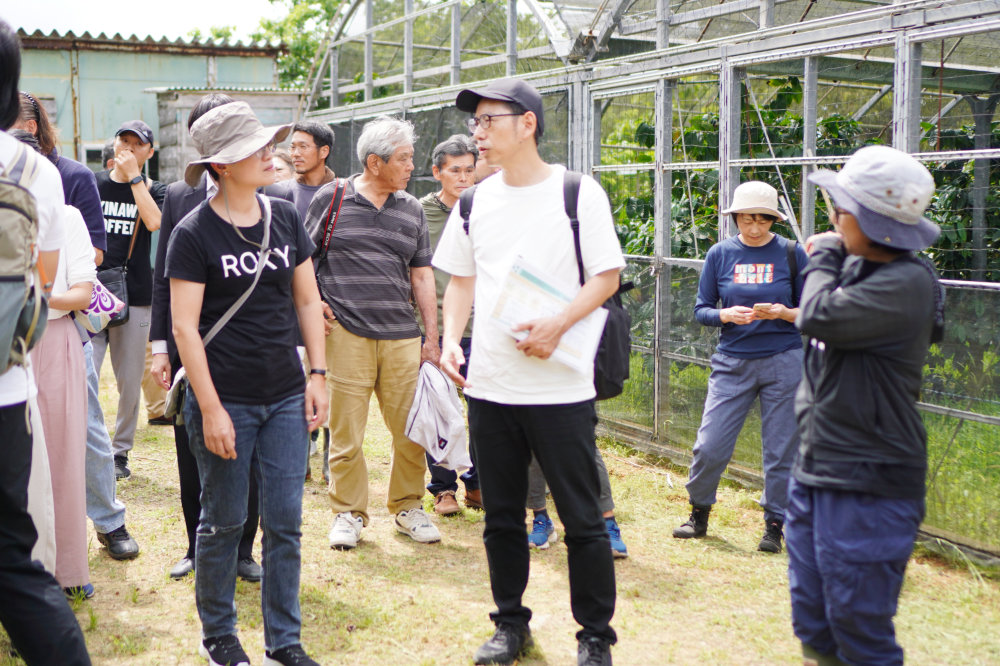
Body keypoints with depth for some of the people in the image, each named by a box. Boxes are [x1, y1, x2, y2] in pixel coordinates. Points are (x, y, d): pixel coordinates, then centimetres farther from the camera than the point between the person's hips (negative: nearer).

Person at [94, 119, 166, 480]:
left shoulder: (154, 190, 6)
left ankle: (121, 452, 18)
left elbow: (154, 221, -17)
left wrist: (133, 177, -12)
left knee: (130, 383, 5)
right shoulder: (92, 184, 10)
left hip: (135, 297, 0)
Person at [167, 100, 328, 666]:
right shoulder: (194, 234, -8)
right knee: (224, 522, 8)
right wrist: (210, 409, -13)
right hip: (226, 401, -4)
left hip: (285, 397, 4)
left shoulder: (286, 218, 5)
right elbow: (185, 327, -10)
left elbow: (307, 300, 12)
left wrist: (317, 375, 6)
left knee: (286, 523, 7)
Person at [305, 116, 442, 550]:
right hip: (346, 334, -3)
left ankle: (408, 507, 23)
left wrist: (432, 337, 9)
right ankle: (348, 512, 16)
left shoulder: (412, 209, 13)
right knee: (346, 429, 0)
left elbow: (421, 275, 14)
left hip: (402, 336, 3)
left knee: (411, 428, 4)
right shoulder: (331, 198, 3)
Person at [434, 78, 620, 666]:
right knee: (501, 517, 14)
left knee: (582, 519, 2)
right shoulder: (475, 202, 10)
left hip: (561, 386, -5)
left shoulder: (578, 192, -5)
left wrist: (557, 326, -20)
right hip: (490, 386, 5)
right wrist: (451, 340, 2)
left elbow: (608, 276, -6)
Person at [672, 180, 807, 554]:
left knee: (781, 450, 3)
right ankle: (699, 514, 21)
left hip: (784, 363, -1)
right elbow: (701, 310, 5)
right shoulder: (720, 254, 4)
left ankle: (774, 525, 19)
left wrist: (784, 313, -17)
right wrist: (726, 315, -15)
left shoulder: (792, 254, 1)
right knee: (710, 446, -2)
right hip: (732, 363, 1)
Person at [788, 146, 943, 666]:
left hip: (868, 486, -9)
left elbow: (820, 317, -23)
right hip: (816, 468, 9)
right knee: (812, 624, 17)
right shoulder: (855, 267, 11)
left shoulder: (907, 283, -18)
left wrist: (824, 258, -8)